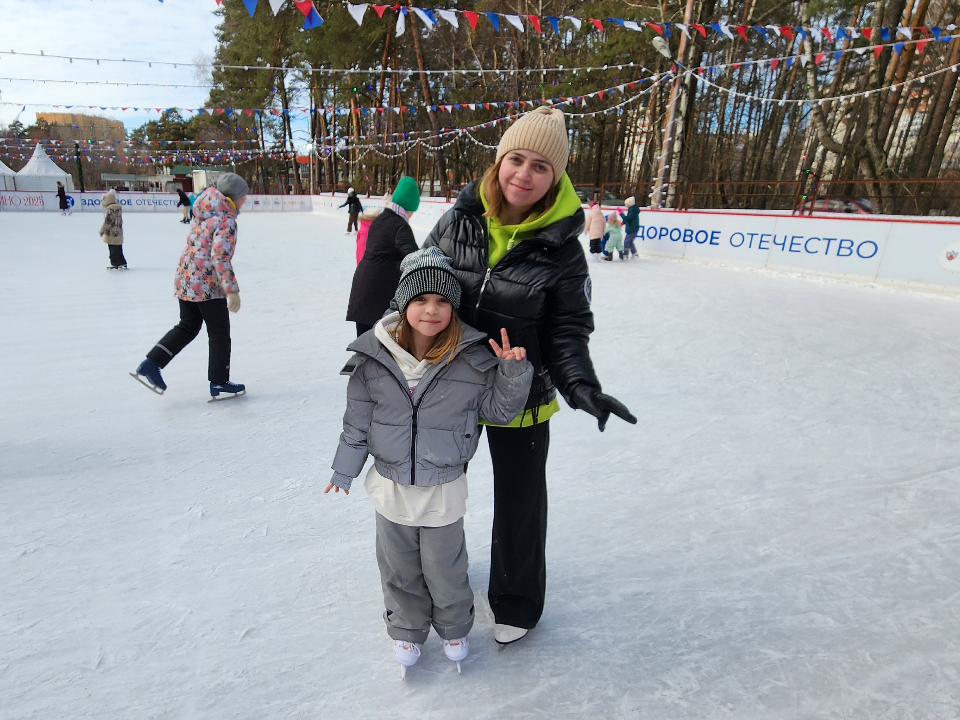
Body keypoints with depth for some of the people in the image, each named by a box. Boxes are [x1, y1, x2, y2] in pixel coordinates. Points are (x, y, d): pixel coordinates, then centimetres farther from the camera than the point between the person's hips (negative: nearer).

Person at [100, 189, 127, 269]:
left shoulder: (109, 211, -17)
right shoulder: (119, 208, 5)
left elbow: (107, 223, -15)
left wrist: (101, 231, -5)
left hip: (111, 233, -8)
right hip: (119, 232, 8)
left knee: (113, 250, 2)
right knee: (119, 249, 15)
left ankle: (115, 264, 7)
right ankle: (122, 263, 19)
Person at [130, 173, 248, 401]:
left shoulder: (203, 214, 12)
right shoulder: (226, 221, -14)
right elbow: (220, 256, -24)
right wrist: (232, 290, -25)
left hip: (184, 280, 8)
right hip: (207, 285, -8)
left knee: (188, 326, 22)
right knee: (220, 333, 5)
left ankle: (149, 366, 17)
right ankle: (219, 384, 14)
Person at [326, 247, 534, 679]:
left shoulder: (472, 360, -15)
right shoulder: (373, 359, -11)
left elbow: (499, 410, -4)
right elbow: (357, 419, 1)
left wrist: (514, 371, -20)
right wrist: (345, 468, 10)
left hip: (444, 491, -1)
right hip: (392, 489, 2)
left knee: (445, 570, 18)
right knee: (398, 569, 22)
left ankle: (454, 628, 48)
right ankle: (407, 629, 49)